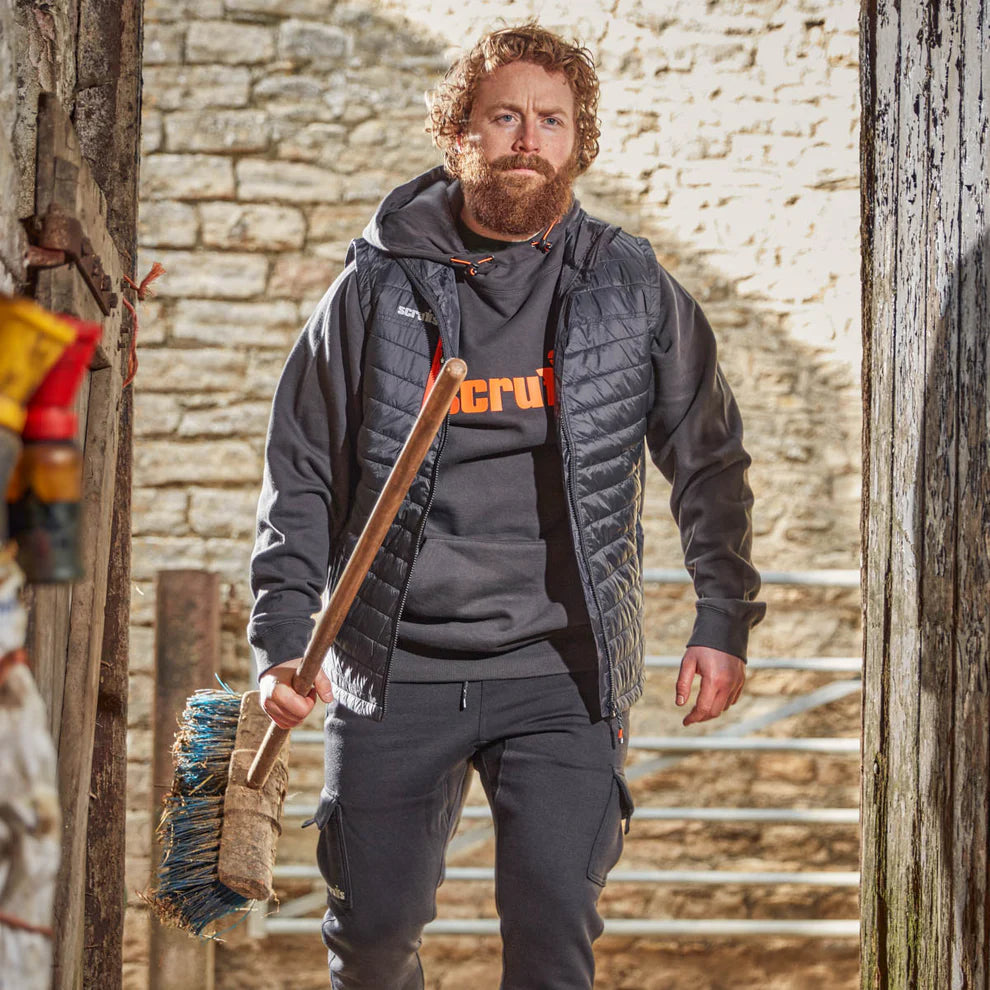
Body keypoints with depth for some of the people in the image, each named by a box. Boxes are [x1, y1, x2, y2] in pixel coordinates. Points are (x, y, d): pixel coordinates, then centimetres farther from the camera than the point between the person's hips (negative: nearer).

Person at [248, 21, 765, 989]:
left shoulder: (632, 291, 4)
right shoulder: (377, 288, 3)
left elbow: (709, 464, 11)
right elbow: (301, 471, 7)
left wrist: (723, 622, 3)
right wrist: (281, 637, -3)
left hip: (561, 670, -1)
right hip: (394, 671, 1)